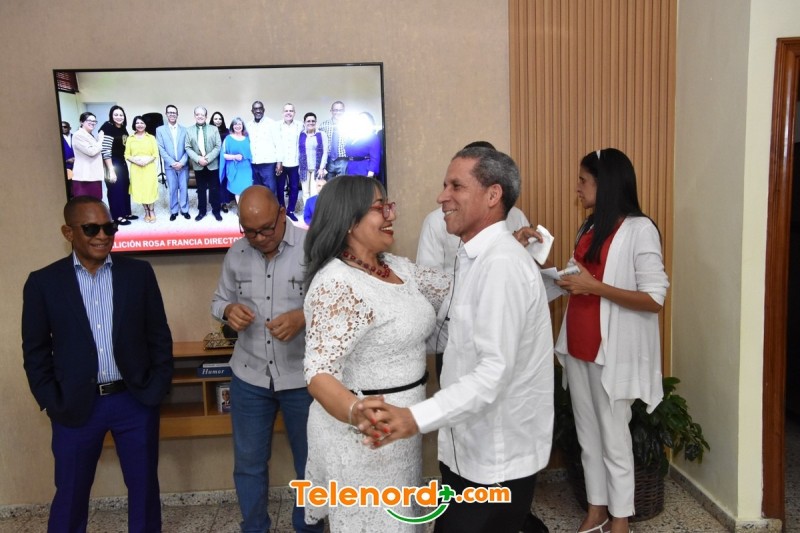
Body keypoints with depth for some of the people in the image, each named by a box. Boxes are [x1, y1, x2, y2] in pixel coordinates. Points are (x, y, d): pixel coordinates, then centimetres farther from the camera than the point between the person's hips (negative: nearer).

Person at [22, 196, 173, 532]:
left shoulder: (139, 273, 0)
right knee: (70, 494, 14)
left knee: (144, 487, 13)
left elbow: (159, 336, 3)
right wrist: (51, 403, -3)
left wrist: (158, 388, -2)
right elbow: (35, 351, 3)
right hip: (75, 407, 0)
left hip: (135, 401, 1)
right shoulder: (43, 282, -1)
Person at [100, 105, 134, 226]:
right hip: (113, 165, -8)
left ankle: (126, 213, 26)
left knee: (125, 188, 14)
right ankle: (118, 216, 9)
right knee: (115, 190, 0)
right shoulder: (108, 129, -15)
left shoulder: (123, 130, 8)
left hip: (122, 164, 8)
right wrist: (111, 171, -23)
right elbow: (106, 152, -20)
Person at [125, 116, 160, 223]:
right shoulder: (130, 139, 8)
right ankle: (146, 212, 16)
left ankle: (152, 212, 13)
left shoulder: (151, 138, 6)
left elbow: (156, 154, 1)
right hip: (136, 169, 1)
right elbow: (127, 155, 4)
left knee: (150, 190, -3)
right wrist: (135, 160, -14)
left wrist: (148, 160, -16)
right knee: (140, 191, 3)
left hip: (149, 168, -1)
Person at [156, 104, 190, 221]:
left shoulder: (184, 130, 6)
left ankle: (184, 210, 17)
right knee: (172, 189, 5)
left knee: (184, 188, 5)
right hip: (170, 166, 0)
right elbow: (161, 149, -2)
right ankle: (174, 211, 15)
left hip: (183, 165, 0)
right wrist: (172, 162, -12)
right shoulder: (160, 130, 4)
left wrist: (182, 162, -12)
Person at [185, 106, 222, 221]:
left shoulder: (214, 129, 4)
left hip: (212, 165, -1)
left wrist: (208, 158, -15)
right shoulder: (189, 131, 6)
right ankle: (202, 211, 18)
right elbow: (188, 148, 1)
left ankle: (216, 211, 15)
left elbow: (218, 146, -3)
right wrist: (198, 159, -15)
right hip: (198, 166, 1)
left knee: (214, 189, 4)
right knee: (201, 189, 8)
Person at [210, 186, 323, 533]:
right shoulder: (236, 253, 2)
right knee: (248, 462, 17)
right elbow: (219, 300, 11)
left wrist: (303, 317, -32)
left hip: (303, 377, -3)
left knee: (310, 461, 15)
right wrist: (228, 310, -13)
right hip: (249, 376, 4)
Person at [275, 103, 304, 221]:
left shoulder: (300, 126, 4)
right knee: (280, 188, 5)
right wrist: (278, 162, -10)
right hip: (280, 162, -1)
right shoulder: (277, 125, 2)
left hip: (295, 163, 1)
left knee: (294, 187, 4)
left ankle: (290, 211, 17)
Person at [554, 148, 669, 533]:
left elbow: (654, 297, -17)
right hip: (578, 347, 7)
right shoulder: (590, 228, 12)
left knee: (614, 439, 5)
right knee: (588, 435, 15)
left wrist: (594, 286, -21)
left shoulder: (639, 229, -11)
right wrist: (566, 280, 1)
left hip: (613, 352, -7)